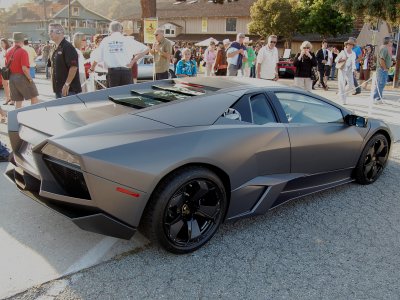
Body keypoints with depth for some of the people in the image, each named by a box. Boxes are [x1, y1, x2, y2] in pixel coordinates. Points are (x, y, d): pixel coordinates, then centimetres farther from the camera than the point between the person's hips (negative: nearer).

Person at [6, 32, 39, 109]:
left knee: (18, 101, 11)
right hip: (22, 77, -7)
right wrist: (30, 79, -10)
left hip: (12, 79, 7)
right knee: (34, 97, 4)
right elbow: (24, 68, -21)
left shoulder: (8, 52, 8)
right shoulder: (23, 52, -14)